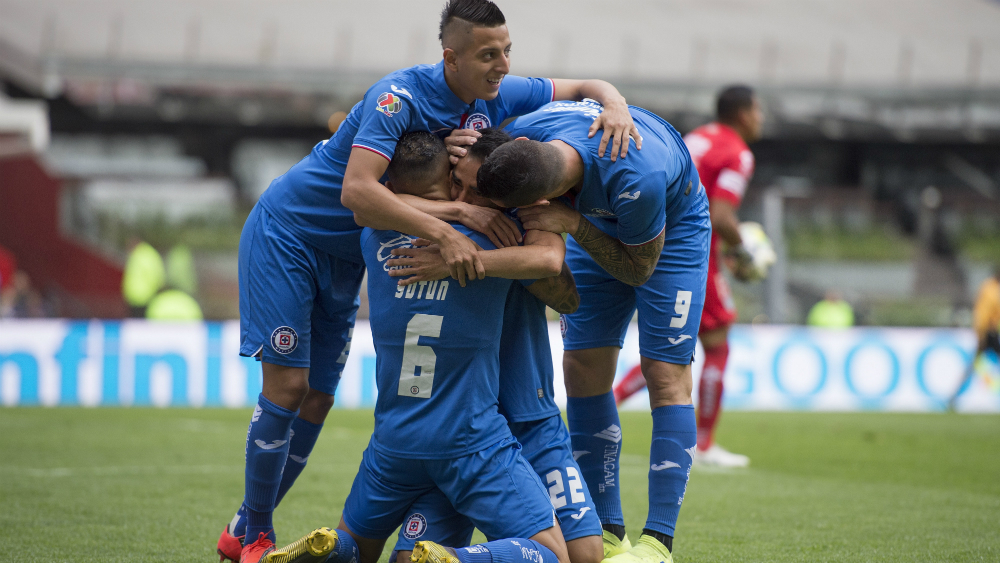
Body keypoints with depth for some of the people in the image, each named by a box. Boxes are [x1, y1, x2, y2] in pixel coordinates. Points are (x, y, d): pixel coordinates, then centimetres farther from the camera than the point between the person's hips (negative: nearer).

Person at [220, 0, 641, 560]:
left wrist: (615, 105, -23)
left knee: (318, 399, 6)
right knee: (287, 384, -10)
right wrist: (445, 231, -51)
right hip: (286, 234, -7)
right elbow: (357, 190, -43)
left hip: (345, 256, 7)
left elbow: (585, 86, 2)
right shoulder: (400, 97, -31)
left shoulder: (496, 98, -8)